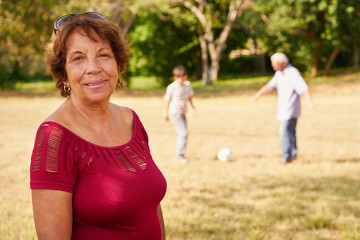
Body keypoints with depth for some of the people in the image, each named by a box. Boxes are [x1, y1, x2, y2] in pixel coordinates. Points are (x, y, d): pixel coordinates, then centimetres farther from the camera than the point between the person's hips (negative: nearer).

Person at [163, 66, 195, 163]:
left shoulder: (187, 84, 2)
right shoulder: (172, 87, -15)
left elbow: (190, 95, 17)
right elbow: (167, 100, -6)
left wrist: (192, 105, 5)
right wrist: (166, 113, 1)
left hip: (183, 113, 7)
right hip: (175, 113, -7)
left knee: (181, 134, 14)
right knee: (183, 133, -15)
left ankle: (179, 153, 29)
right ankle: (180, 154, -5)